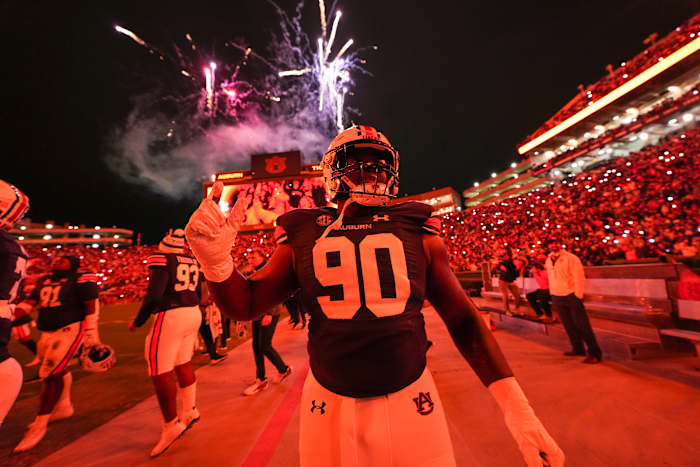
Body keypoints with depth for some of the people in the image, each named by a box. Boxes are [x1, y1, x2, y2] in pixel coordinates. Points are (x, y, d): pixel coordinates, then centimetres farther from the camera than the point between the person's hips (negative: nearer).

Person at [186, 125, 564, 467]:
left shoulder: (416, 230, -3)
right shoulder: (304, 233, -4)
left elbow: (461, 318, 1)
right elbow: (247, 304, 1)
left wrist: (514, 404, -3)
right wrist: (216, 259, -17)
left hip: (411, 401, 1)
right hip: (329, 405, 1)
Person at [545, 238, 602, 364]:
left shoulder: (571, 258, -7)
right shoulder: (548, 260, 9)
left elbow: (579, 278, -9)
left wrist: (578, 296, -13)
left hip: (571, 296, -5)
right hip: (557, 297, 5)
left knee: (582, 325, -2)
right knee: (569, 326, 13)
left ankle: (595, 353, 9)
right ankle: (578, 348, 26)